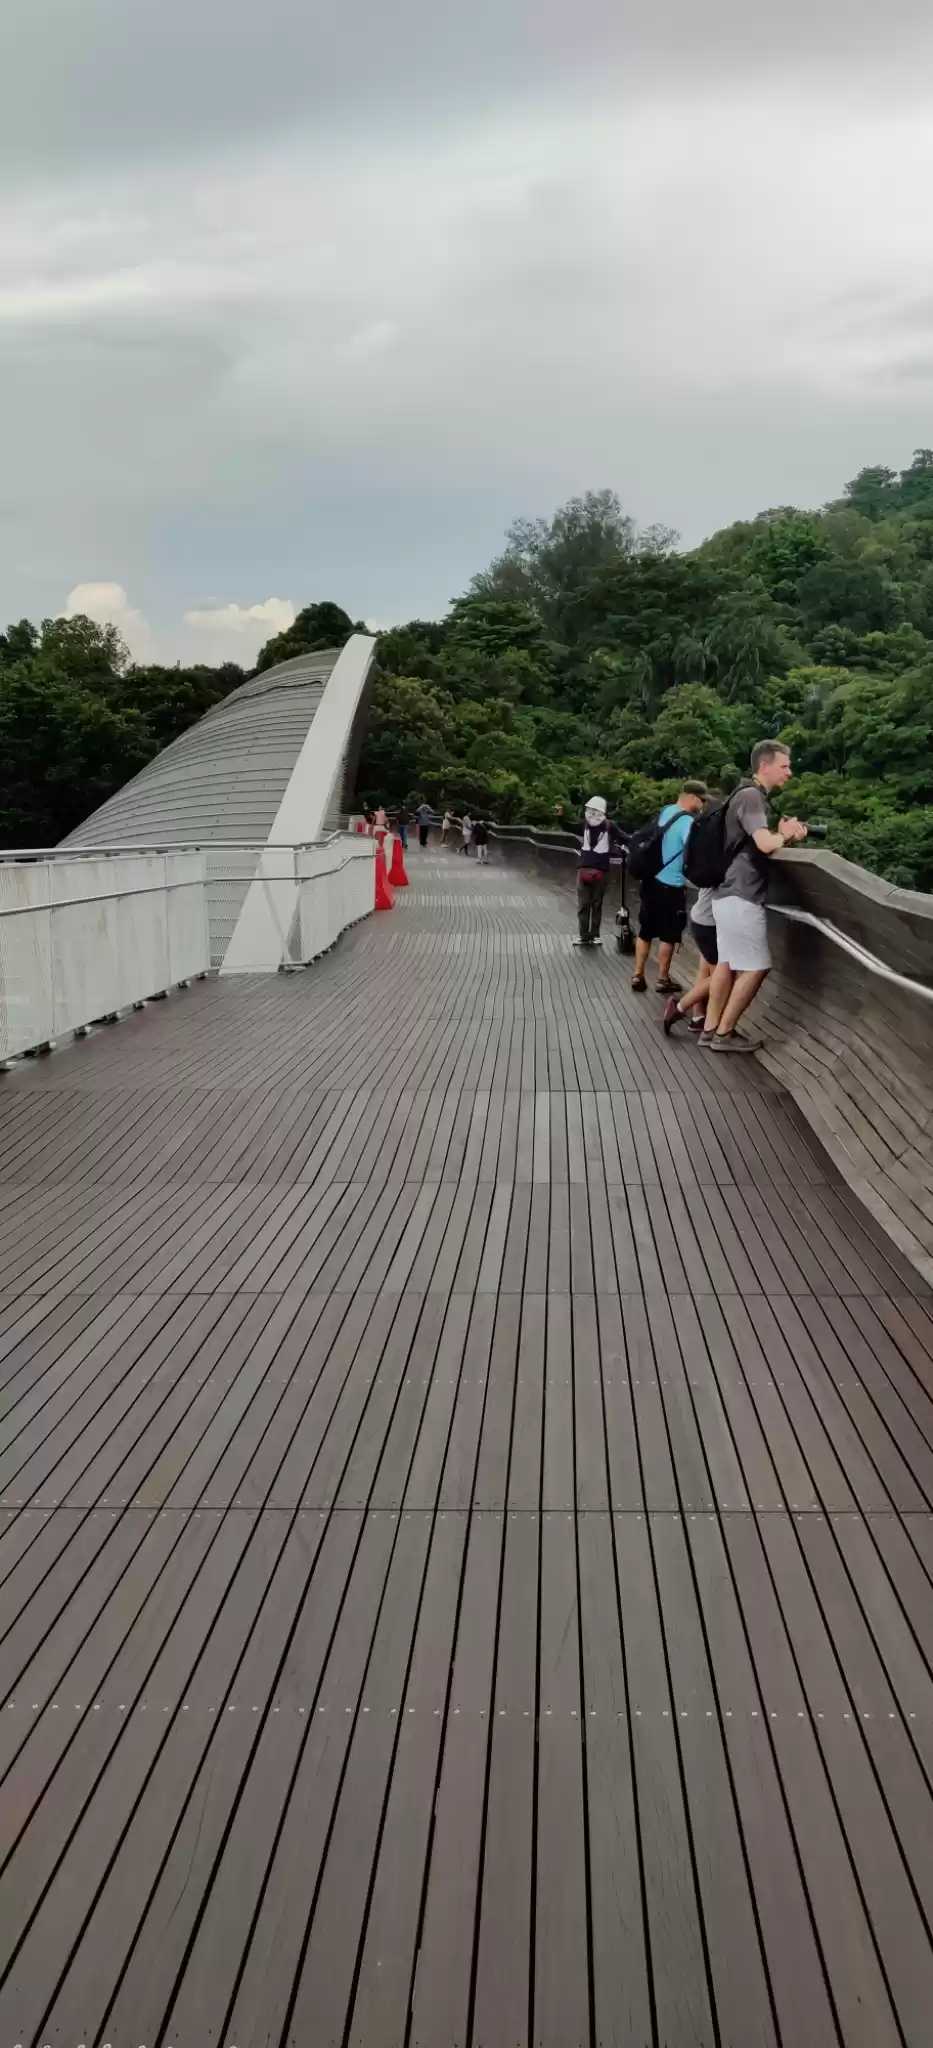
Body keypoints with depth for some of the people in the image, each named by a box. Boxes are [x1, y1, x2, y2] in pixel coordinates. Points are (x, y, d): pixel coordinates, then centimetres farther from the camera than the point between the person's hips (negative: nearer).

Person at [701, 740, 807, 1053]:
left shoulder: (752, 795, 18)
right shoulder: (751, 796, -15)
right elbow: (765, 843, -27)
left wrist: (785, 835, -1)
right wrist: (785, 836, -6)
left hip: (732, 893, 10)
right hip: (742, 896, -10)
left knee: (728, 963, 13)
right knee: (755, 967, -4)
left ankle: (710, 1029, 18)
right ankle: (724, 1033, 2)